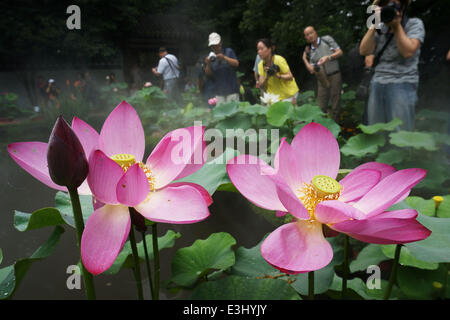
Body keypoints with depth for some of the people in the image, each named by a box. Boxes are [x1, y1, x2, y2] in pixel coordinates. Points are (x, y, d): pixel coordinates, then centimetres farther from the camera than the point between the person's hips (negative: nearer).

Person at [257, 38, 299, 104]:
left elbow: (290, 77, -19)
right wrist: (266, 77, -24)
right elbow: (261, 86, -6)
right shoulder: (261, 65, -3)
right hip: (274, 96, 4)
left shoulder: (279, 60, -17)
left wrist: (278, 76, -34)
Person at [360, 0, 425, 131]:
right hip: (377, 85, 4)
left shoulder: (414, 24, 3)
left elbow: (408, 52, -11)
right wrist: (374, 25, -6)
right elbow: (364, 51, 0)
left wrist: (396, 25, -9)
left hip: (402, 85, -4)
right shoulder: (380, 30, 13)